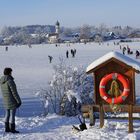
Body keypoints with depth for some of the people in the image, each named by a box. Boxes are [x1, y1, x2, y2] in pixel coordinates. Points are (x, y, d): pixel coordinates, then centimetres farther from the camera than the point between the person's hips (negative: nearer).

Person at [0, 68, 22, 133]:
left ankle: (7, 128, 20)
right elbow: (14, 92, -20)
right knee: (12, 114, -1)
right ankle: (12, 129, 4)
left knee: (7, 114, 15)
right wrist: (19, 101, -13)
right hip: (12, 101, -8)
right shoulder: (10, 81, -21)